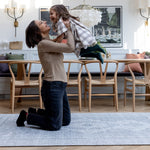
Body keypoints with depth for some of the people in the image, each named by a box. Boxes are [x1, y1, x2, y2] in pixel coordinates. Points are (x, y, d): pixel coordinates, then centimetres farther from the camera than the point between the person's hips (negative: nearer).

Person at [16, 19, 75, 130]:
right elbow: (71, 48, -19)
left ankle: (35, 112, 25)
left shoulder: (49, 43, 14)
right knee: (55, 125, -2)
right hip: (52, 87, -9)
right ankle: (26, 116, 14)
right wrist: (68, 29, -7)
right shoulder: (43, 44, -14)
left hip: (60, 87, 9)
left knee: (66, 120, 16)